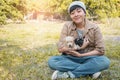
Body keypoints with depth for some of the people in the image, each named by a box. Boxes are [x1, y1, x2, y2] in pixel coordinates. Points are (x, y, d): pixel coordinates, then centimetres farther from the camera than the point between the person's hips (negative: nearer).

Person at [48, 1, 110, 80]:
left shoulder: (94, 27, -7)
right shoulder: (67, 26, -5)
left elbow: (100, 50, -10)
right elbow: (60, 48, -11)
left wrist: (81, 55, -17)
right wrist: (79, 46, -17)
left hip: (88, 59, -1)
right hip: (70, 59, 2)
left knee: (105, 61, -30)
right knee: (51, 61, -26)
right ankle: (90, 71, -24)